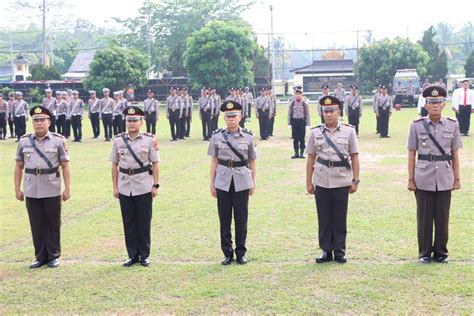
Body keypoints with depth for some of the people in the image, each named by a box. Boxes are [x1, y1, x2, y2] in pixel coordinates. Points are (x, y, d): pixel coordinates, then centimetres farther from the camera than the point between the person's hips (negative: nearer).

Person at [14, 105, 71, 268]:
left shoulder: (58, 140, -2)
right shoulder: (24, 141, 5)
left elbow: (65, 166, -2)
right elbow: (19, 167, 9)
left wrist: (67, 188, -6)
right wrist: (17, 189, 6)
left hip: (52, 191, -2)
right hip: (31, 191, 2)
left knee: (53, 224, 6)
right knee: (36, 224, 8)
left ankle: (53, 256, 19)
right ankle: (40, 257, 20)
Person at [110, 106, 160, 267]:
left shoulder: (149, 139, -3)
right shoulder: (118, 140, 2)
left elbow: (155, 164, -1)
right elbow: (114, 165, 6)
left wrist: (156, 185, -5)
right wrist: (115, 187, 4)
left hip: (144, 187, -2)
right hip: (125, 188, 2)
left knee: (144, 222, 5)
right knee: (128, 222, 8)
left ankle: (144, 255, 17)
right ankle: (132, 255, 19)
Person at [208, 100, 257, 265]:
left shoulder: (248, 136, 0)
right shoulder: (217, 136, 1)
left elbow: (252, 162, 6)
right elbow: (214, 161, 5)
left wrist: (253, 182, 4)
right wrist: (212, 183, 3)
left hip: (242, 182, 0)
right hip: (223, 182, 1)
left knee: (241, 218, 4)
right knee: (224, 218, 5)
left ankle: (241, 253, 17)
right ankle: (227, 253, 17)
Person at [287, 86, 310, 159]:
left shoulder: (305, 103, -2)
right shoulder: (291, 103, 3)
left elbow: (307, 114, 1)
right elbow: (289, 114, 7)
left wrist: (307, 124, -3)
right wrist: (289, 123, 3)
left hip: (302, 121, -2)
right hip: (294, 121, 2)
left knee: (302, 139, 3)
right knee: (295, 138, 6)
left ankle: (302, 153, 11)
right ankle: (296, 153, 13)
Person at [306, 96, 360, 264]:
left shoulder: (349, 131, 1)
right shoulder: (315, 132, 4)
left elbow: (354, 157, 2)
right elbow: (311, 158, 6)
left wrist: (355, 180, -2)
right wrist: (308, 182, 4)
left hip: (342, 182, -1)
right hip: (321, 182, 1)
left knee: (340, 218, 6)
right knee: (324, 218, 7)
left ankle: (339, 251, 17)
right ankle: (326, 250, 17)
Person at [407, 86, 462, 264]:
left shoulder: (452, 125, 4)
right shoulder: (417, 125, 0)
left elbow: (455, 154, 7)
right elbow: (412, 154, 1)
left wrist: (457, 178, 5)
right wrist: (410, 179, -2)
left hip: (445, 179, 1)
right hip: (424, 179, -1)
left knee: (442, 217, 7)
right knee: (424, 217, 6)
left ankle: (441, 252, 20)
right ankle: (424, 252, 18)